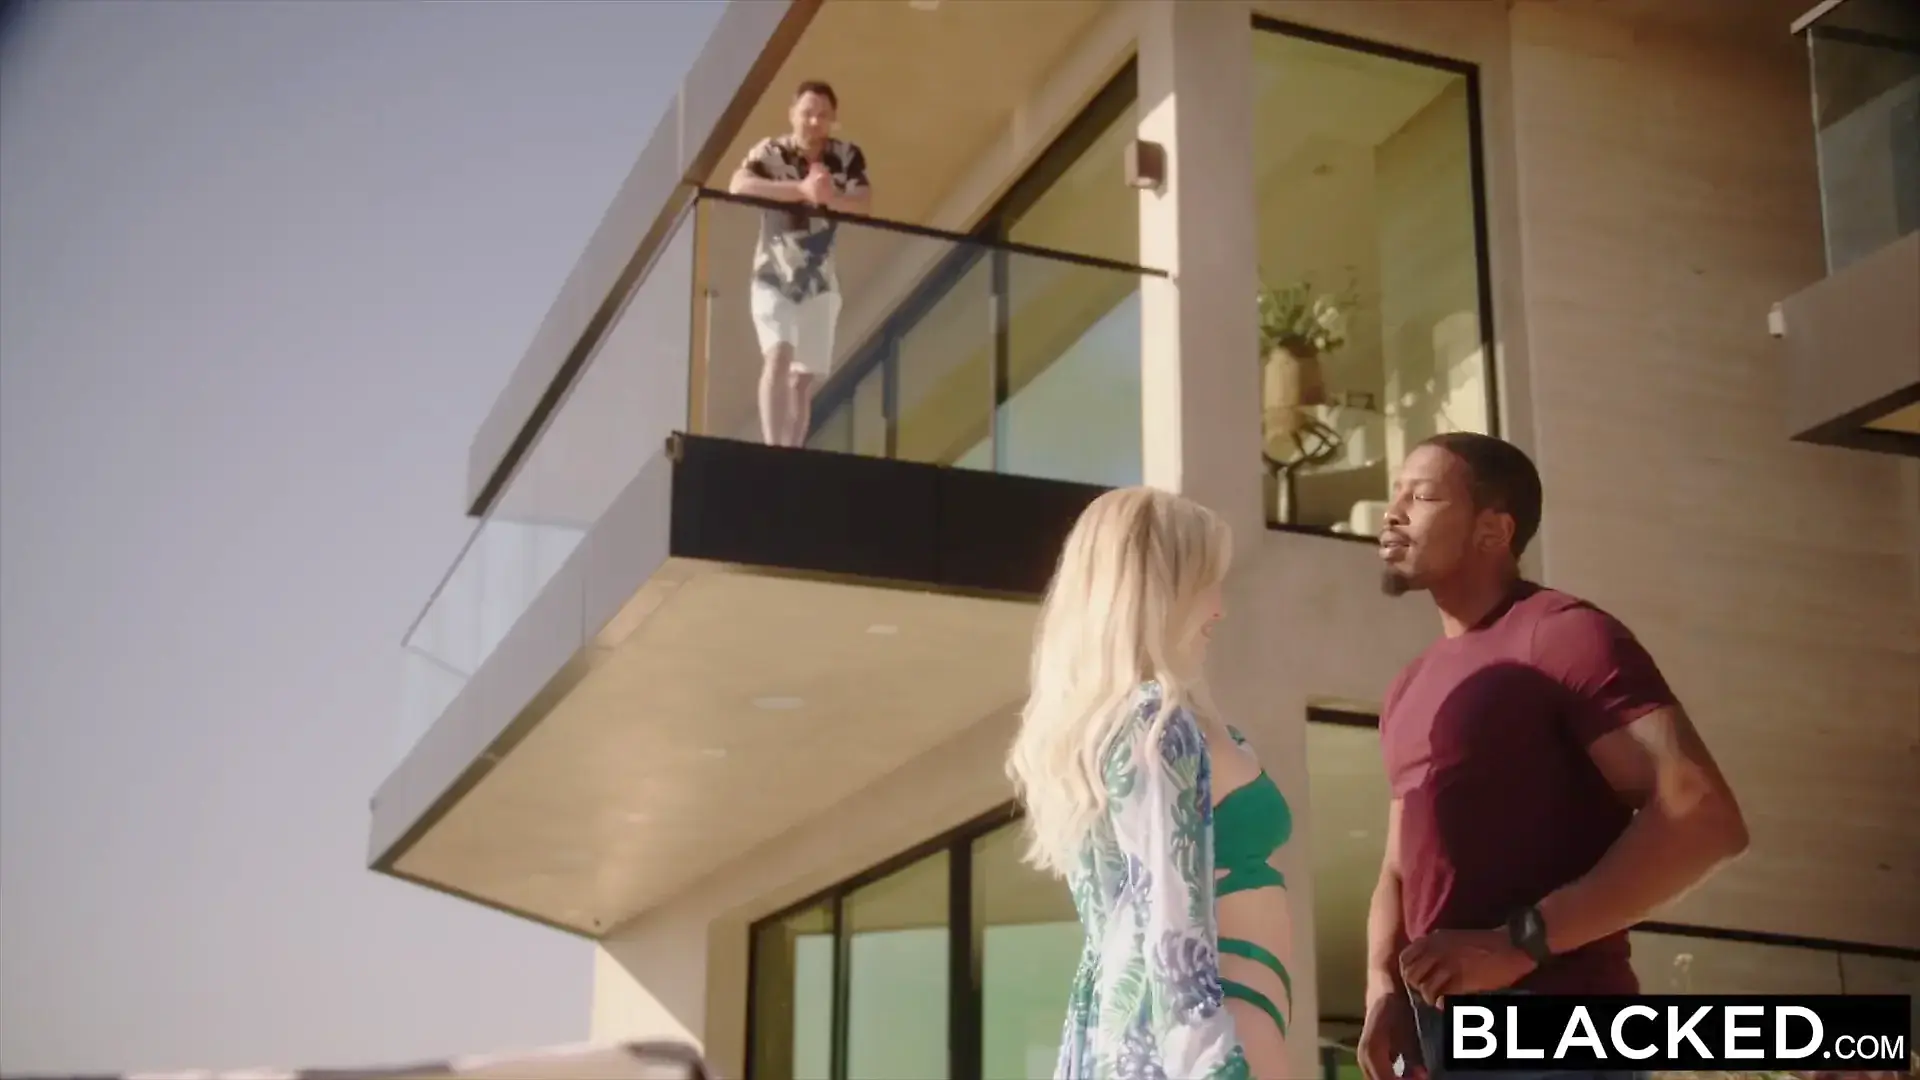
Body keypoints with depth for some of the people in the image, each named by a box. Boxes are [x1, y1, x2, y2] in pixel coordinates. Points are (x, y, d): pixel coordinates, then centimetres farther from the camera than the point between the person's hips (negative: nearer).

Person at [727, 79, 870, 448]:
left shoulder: (847, 157, 0)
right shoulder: (770, 151, -8)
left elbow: (865, 203, -14)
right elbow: (738, 186, -27)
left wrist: (831, 198, -36)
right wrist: (802, 189, -38)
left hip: (818, 283, 4)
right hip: (774, 278, -3)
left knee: (805, 377, 3)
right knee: (779, 355, -22)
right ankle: (773, 448, -29)